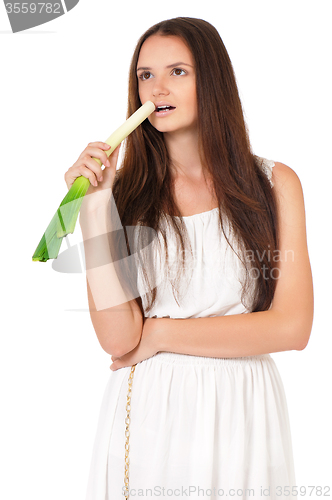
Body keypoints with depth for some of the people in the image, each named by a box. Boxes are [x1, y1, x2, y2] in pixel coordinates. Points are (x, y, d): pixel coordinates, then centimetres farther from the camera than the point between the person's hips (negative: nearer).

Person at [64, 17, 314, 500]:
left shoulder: (275, 184, -2)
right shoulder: (124, 191, -1)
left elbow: (292, 327, -9)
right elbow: (118, 338, -11)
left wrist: (159, 334, -8)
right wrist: (94, 208, -16)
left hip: (239, 411, 0)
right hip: (146, 414, 0)